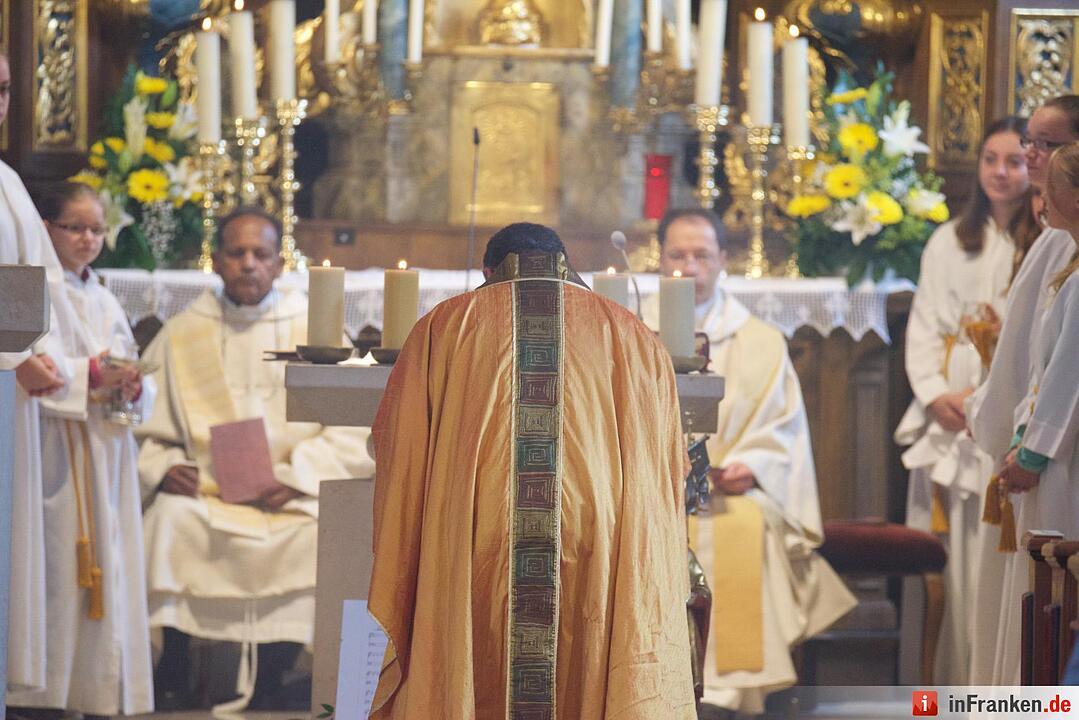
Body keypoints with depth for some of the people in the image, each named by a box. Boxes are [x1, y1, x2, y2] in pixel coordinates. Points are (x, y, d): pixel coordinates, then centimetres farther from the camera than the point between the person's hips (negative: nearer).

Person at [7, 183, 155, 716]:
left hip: (106, 458, 7)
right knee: (55, 571, -12)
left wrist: (133, 386, -5)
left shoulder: (105, 302, 20)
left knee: (108, 568, 2)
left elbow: (138, 389, 18)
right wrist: (91, 375, -20)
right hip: (54, 457, -7)